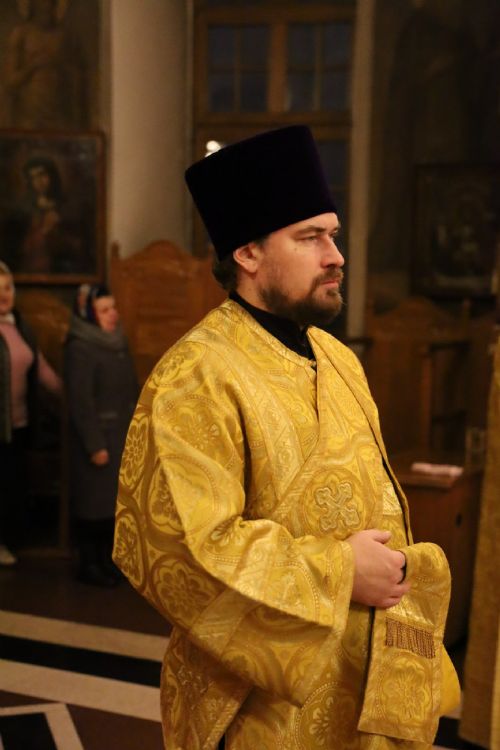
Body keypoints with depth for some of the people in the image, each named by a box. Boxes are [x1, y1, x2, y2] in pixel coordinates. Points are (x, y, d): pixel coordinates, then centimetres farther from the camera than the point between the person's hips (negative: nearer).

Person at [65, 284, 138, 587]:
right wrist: (95, 445, -19)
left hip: (123, 436, 8)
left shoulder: (117, 342, 9)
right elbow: (81, 401, -18)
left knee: (117, 499, 13)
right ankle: (88, 565, 15)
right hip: (98, 437, -7)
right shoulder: (80, 348, -16)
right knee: (94, 500, 2)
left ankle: (107, 559, 26)